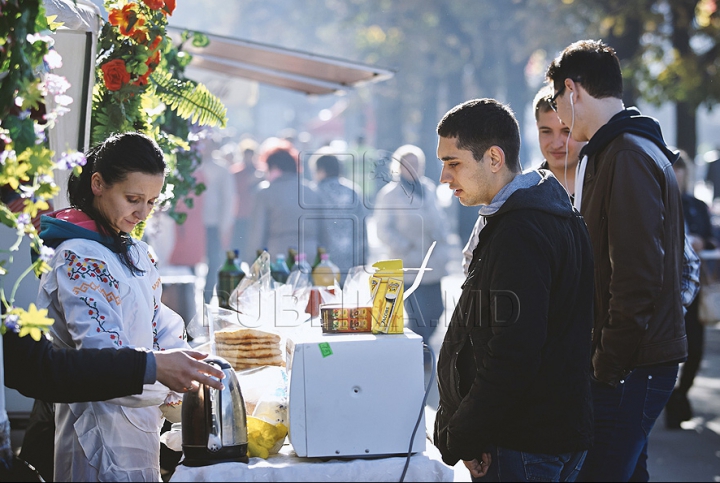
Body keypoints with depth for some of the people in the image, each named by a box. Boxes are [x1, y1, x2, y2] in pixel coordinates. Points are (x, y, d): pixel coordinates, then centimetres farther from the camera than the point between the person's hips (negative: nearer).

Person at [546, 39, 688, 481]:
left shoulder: (627, 158, -15)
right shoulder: (643, 148, 19)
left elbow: (637, 279, -22)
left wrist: (609, 369, -18)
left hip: (632, 364, -10)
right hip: (643, 359, 10)